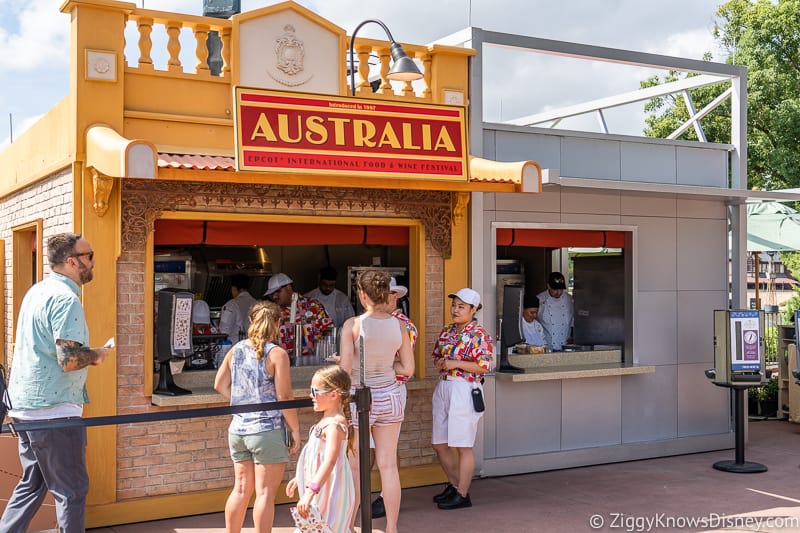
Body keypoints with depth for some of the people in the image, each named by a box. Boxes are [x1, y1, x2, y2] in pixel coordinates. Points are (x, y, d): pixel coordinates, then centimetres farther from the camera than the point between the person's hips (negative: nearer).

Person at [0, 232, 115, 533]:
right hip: (54, 410, -9)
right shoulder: (65, 298, -17)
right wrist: (99, 354, -6)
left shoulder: (37, 291, 13)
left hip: (25, 406, 10)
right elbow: (69, 360, -25)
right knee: (72, 489, 0)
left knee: (32, 483, 19)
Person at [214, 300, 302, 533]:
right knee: (265, 493, 2)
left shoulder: (236, 350, 6)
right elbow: (284, 397, -14)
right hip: (268, 430, -6)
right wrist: (295, 430, -5)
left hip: (238, 430, 6)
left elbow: (220, 385, 16)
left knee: (241, 489, 17)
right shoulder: (277, 354, -12)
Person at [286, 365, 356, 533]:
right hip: (321, 492, 10)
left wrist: (310, 493, -35)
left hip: (329, 493, -10)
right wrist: (298, 478, 29)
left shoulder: (335, 424, -20)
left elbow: (329, 462, -30)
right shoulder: (326, 421, 13)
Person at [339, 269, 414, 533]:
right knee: (388, 465, 10)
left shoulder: (353, 324, -14)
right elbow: (408, 368, 2)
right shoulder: (399, 325, -2)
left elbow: (344, 368, -16)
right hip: (389, 397, 4)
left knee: (354, 467, 8)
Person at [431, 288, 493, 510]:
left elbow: (484, 366, -15)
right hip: (443, 388, 8)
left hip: (464, 390, -8)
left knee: (463, 446, 0)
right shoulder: (447, 332, 12)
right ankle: (453, 485, 31)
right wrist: (440, 363, -1)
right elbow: (436, 356, 22)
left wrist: (455, 364, -18)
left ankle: (462, 494, 11)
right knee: (439, 444, 13)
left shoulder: (479, 335, -10)